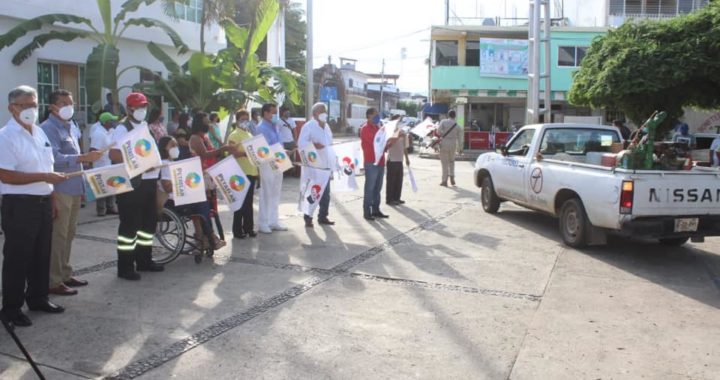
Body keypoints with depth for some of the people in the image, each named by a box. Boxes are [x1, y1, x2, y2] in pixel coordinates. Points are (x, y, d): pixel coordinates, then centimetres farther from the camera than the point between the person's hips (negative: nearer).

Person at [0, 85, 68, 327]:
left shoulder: (39, 132, 12)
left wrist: (51, 199, 15)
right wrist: (44, 177, -22)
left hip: (43, 202, 8)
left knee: (41, 254, 16)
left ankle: (38, 298, 30)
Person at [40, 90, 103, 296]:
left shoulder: (69, 127, 18)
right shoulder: (48, 128, -11)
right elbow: (55, 158, -24)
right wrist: (84, 158, -34)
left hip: (73, 189, 9)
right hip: (59, 190, -9)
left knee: (68, 235, 14)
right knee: (57, 236, -6)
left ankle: (64, 274, 23)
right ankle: (53, 281, -1)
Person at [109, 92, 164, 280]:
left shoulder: (146, 127, 17)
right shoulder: (122, 129, -9)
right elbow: (113, 155, -21)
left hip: (149, 181, 8)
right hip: (131, 183, -8)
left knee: (149, 221, 14)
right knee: (129, 224, -3)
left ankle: (144, 260, 28)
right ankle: (125, 267, 6)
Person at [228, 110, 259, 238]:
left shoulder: (250, 135, 18)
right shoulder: (234, 135, -5)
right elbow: (233, 153, -16)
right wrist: (246, 153, -29)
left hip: (251, 172, 7)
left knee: (249, 202, 11)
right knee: (240, 202, -3)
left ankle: (248, 228, 18)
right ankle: (237, 230, 4)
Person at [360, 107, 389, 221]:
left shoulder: (377, 127, 18)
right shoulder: (365, 128, -10)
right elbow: (375, 142, -19)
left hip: (380, 161, 9)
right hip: (371, 162, -9)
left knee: (377, 188, 11)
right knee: (370, 188, -6)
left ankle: (376, 210, 17)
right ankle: (367, 212, -2)